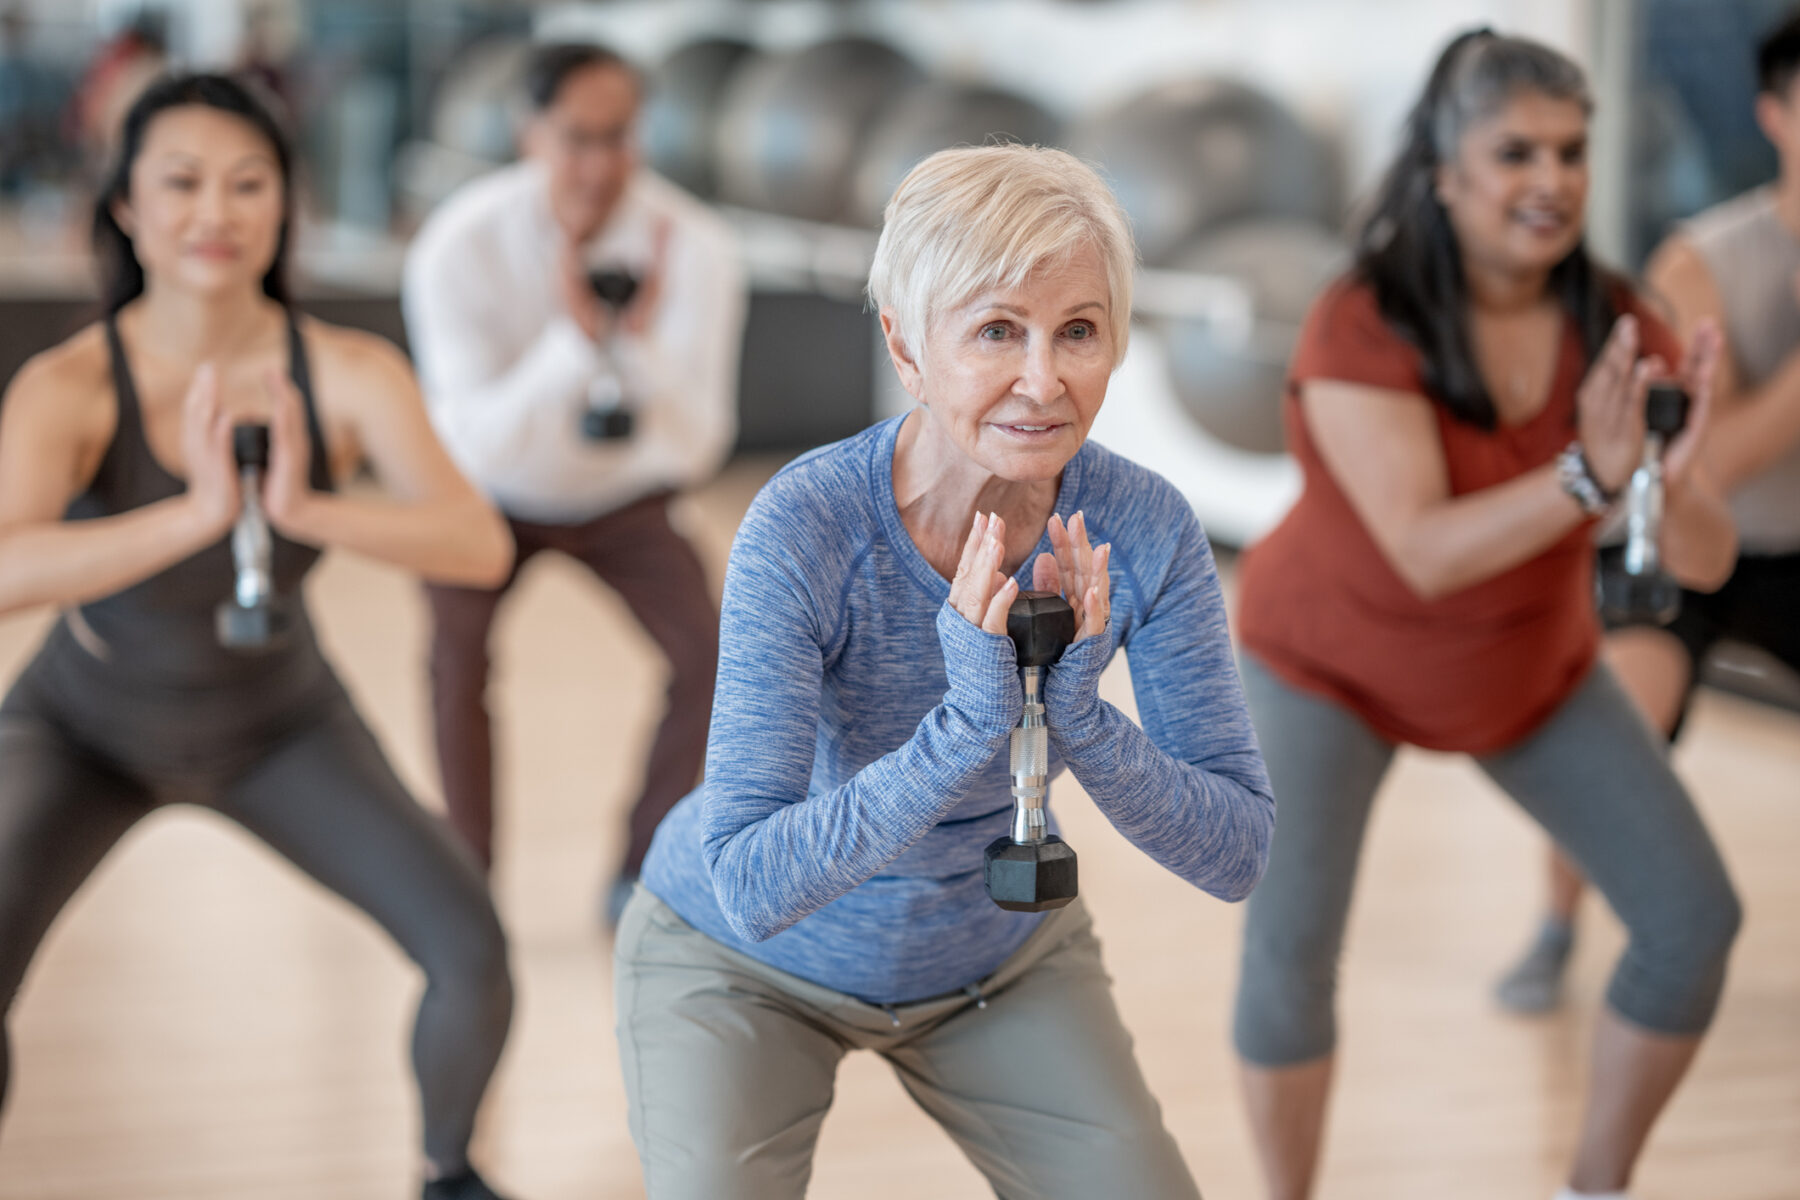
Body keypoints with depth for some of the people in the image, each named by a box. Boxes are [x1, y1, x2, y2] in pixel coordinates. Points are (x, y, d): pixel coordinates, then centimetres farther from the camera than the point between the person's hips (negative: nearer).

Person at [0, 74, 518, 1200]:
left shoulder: (354, 374, -28)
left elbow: (482, 547, -39)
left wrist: (306, 508, -56)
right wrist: (200, 514, -64)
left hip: (278, 726, 2)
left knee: (473, 953, -12)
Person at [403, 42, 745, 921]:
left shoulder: (693, 247, -28)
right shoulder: (460, 246, -31)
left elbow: (697, 445, -31)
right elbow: (479, 443, -35)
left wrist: (645, 339, -50)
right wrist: (571, 336, -50)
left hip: (621, 493, 2)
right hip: (494, 491, -2)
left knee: (708, 649, -19)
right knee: (458, 647, -28)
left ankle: (642, 877, -1)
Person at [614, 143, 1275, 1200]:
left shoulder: (1141, 529, -20)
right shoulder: (807, 526, -31)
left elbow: (1238, 855, -19)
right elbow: (748, 887, -36)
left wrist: (1082, 721, -36)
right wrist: (966, 728, -46)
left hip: (999, 954, 3)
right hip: (746, 965, -3)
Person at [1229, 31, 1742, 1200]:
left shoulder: (1617, 330, -19)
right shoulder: (1363, 327, -30)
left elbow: (1706, 560, -22)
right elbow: (1428, 554, -37)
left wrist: (1678, 474, -44)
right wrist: (1588, 477, -50)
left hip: (1534, 666, 4)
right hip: (1337, 662, -4)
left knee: (1697, 916, -3)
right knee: (1290, 950, -22)